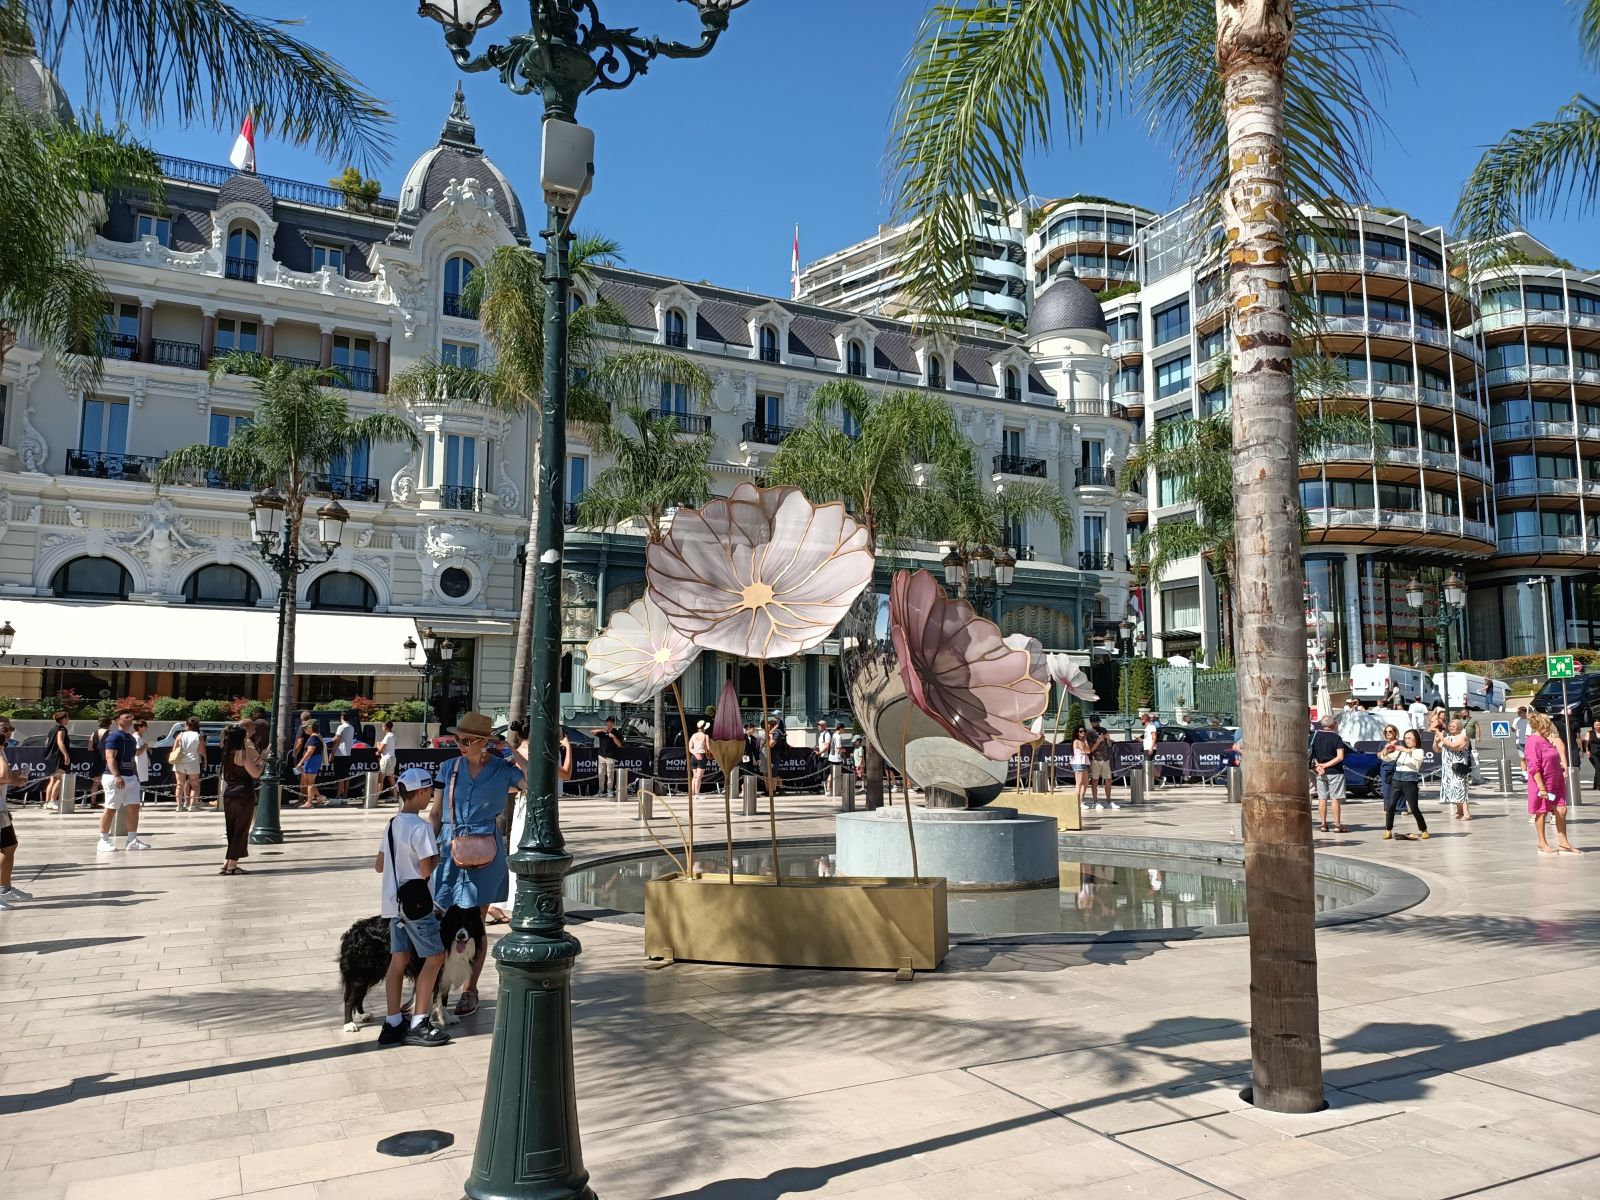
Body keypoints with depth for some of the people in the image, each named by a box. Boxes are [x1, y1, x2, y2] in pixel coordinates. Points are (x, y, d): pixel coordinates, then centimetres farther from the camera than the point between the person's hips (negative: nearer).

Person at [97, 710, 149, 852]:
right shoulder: (114, 736, -10)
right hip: (115, 778, -9)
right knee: (111, 809, -2)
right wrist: (117, 776, -29)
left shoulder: (131, 738, 18)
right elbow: (110, 757, -19)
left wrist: (136, 775, 22)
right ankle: (103, 841, 7)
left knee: (133, 807, 4)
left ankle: (132, 841, 7)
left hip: (130, 777, 9)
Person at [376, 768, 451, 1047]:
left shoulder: (392, 824, 10)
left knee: (399, 959, 10)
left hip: (395, 902, 9)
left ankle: (393, 1023, 12)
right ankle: (418, 1025, -1)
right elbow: (426, 871, -20)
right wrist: (436, 858, -1)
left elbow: (379, 865, 15)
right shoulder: (421, 827, -17)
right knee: (435, 956, -1)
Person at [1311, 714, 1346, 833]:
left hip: (1320, 773, 4)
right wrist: (1326, 765, -14)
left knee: (1322, 798, 8)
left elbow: (1312, 754, 5)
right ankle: (1337, 825, -1)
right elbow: (1340, 757, -17)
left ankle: (1323, 824, 9)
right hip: (1335, 772, -4)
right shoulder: (1336, 738, -9)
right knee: (1335, 799, -1)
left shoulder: (1316, 735, 3)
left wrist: (1317, 765, -3)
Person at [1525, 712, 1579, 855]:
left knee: (1561, 811, 7)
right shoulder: (1534, 742, -17)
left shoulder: (1546, 740, 12)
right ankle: (1542, 845, 12)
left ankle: (1563, 843, 16)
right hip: (1542, 785, -9)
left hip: (1555, 783, 9)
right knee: (1542, 813, 2)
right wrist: (1541, 787, -24)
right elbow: (1534, 767, -22)